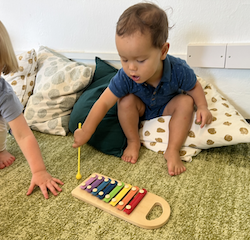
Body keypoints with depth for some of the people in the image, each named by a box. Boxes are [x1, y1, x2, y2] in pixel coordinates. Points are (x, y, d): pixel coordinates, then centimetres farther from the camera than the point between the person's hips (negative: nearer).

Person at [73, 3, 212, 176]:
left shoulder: (179, 71, -32)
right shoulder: (125, 78, -34)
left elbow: (194, 87, -11)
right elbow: (104, 103, -31)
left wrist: (202, 106, -27)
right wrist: (85, 131, -32)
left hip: (167, 107, 1)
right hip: (141, 109, 0)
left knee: (186, 102, -25)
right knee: (126, 100, -27)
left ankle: (173, 150, -21)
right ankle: (133, 142, -10)